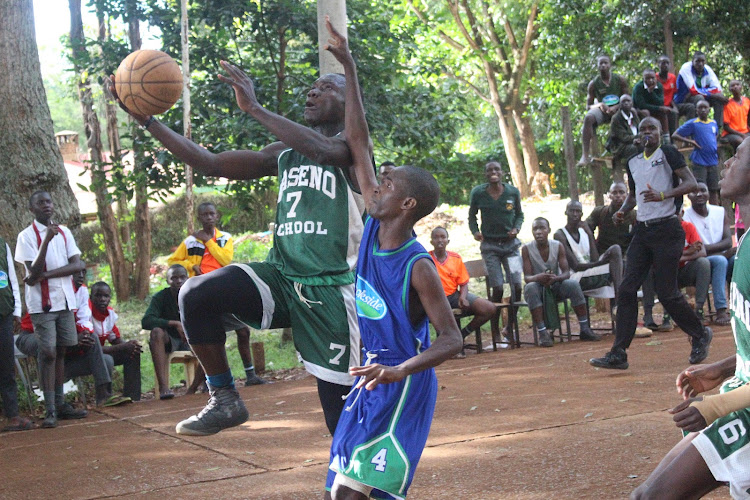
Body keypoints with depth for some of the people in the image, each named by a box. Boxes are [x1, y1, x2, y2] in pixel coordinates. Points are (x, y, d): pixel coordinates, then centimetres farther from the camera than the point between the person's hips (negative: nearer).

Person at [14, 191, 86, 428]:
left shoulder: (64, 232, 10)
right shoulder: (27, 236, -4)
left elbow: (77, 264, -1)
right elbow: (34, 271, -15)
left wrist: (45, 274, -13)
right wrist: (46, 240, -26)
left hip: (65, 301, 5)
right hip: (42, 303, -5)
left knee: (60, 352, 8)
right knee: (48, 353, -9)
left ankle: (60, 404, 15)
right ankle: (50, 410, -7)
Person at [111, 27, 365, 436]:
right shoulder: (284, 153, 17)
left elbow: (323, 151, -28)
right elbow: (211, 163, 14)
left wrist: (254, 108, -29)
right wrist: (148, 122, 6)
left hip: (331, 288, -5)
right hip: (281, 276, 5)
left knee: (342, 411, -4)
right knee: (197, 295, -21)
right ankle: (224, 399, -7)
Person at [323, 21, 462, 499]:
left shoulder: (418, 267, -19)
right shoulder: (375, 227, -1)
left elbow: (452, 339, -19)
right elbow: (359, 143, 3)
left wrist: (401, 371, -36)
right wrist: (349, 70, 4)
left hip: (403, 389, -7)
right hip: (371, 381, 8)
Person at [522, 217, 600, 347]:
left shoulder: (558, 246, -7)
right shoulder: (527, 249, -12)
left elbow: (566, 273, -13)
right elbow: (527, 277, -17)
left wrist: (555, 278, -37)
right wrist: (538, 278, -42)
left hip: (555, 286, 2)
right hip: (537, 288, -2)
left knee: (573, 284, -27)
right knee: (531, 288, -36)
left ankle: (585, 329, -19)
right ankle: (542, 334, -37)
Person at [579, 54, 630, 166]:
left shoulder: (620, 80, 4)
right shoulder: (594, 83, 3)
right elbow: (588, 105, 5)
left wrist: (616, 107, -16)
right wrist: (600, 105, -16)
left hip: (617, 109, 0)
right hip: (601, 110, 0)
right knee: (588, 118, -33)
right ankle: (585, 155, -39)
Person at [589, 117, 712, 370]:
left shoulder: (668, 153, -4)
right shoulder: (633, 162, 16)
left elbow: (690, 183, -13)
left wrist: (663, 195, -27)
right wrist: (623, 211, 9)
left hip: (667, 230, -7)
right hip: (642, 230, 7)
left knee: (666, 292, -6)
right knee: (627, 289, -3)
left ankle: (700, 335, 19)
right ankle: (618, 354, -4)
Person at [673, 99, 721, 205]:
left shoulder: (713, 123, 11)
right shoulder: (692, 124, -3)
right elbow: (674, 135, -4)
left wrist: (716, 146, 11)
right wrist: (689, 141, -15)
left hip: (713, 162, 5)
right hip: (699, 162, -5)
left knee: (714, 190, 8)